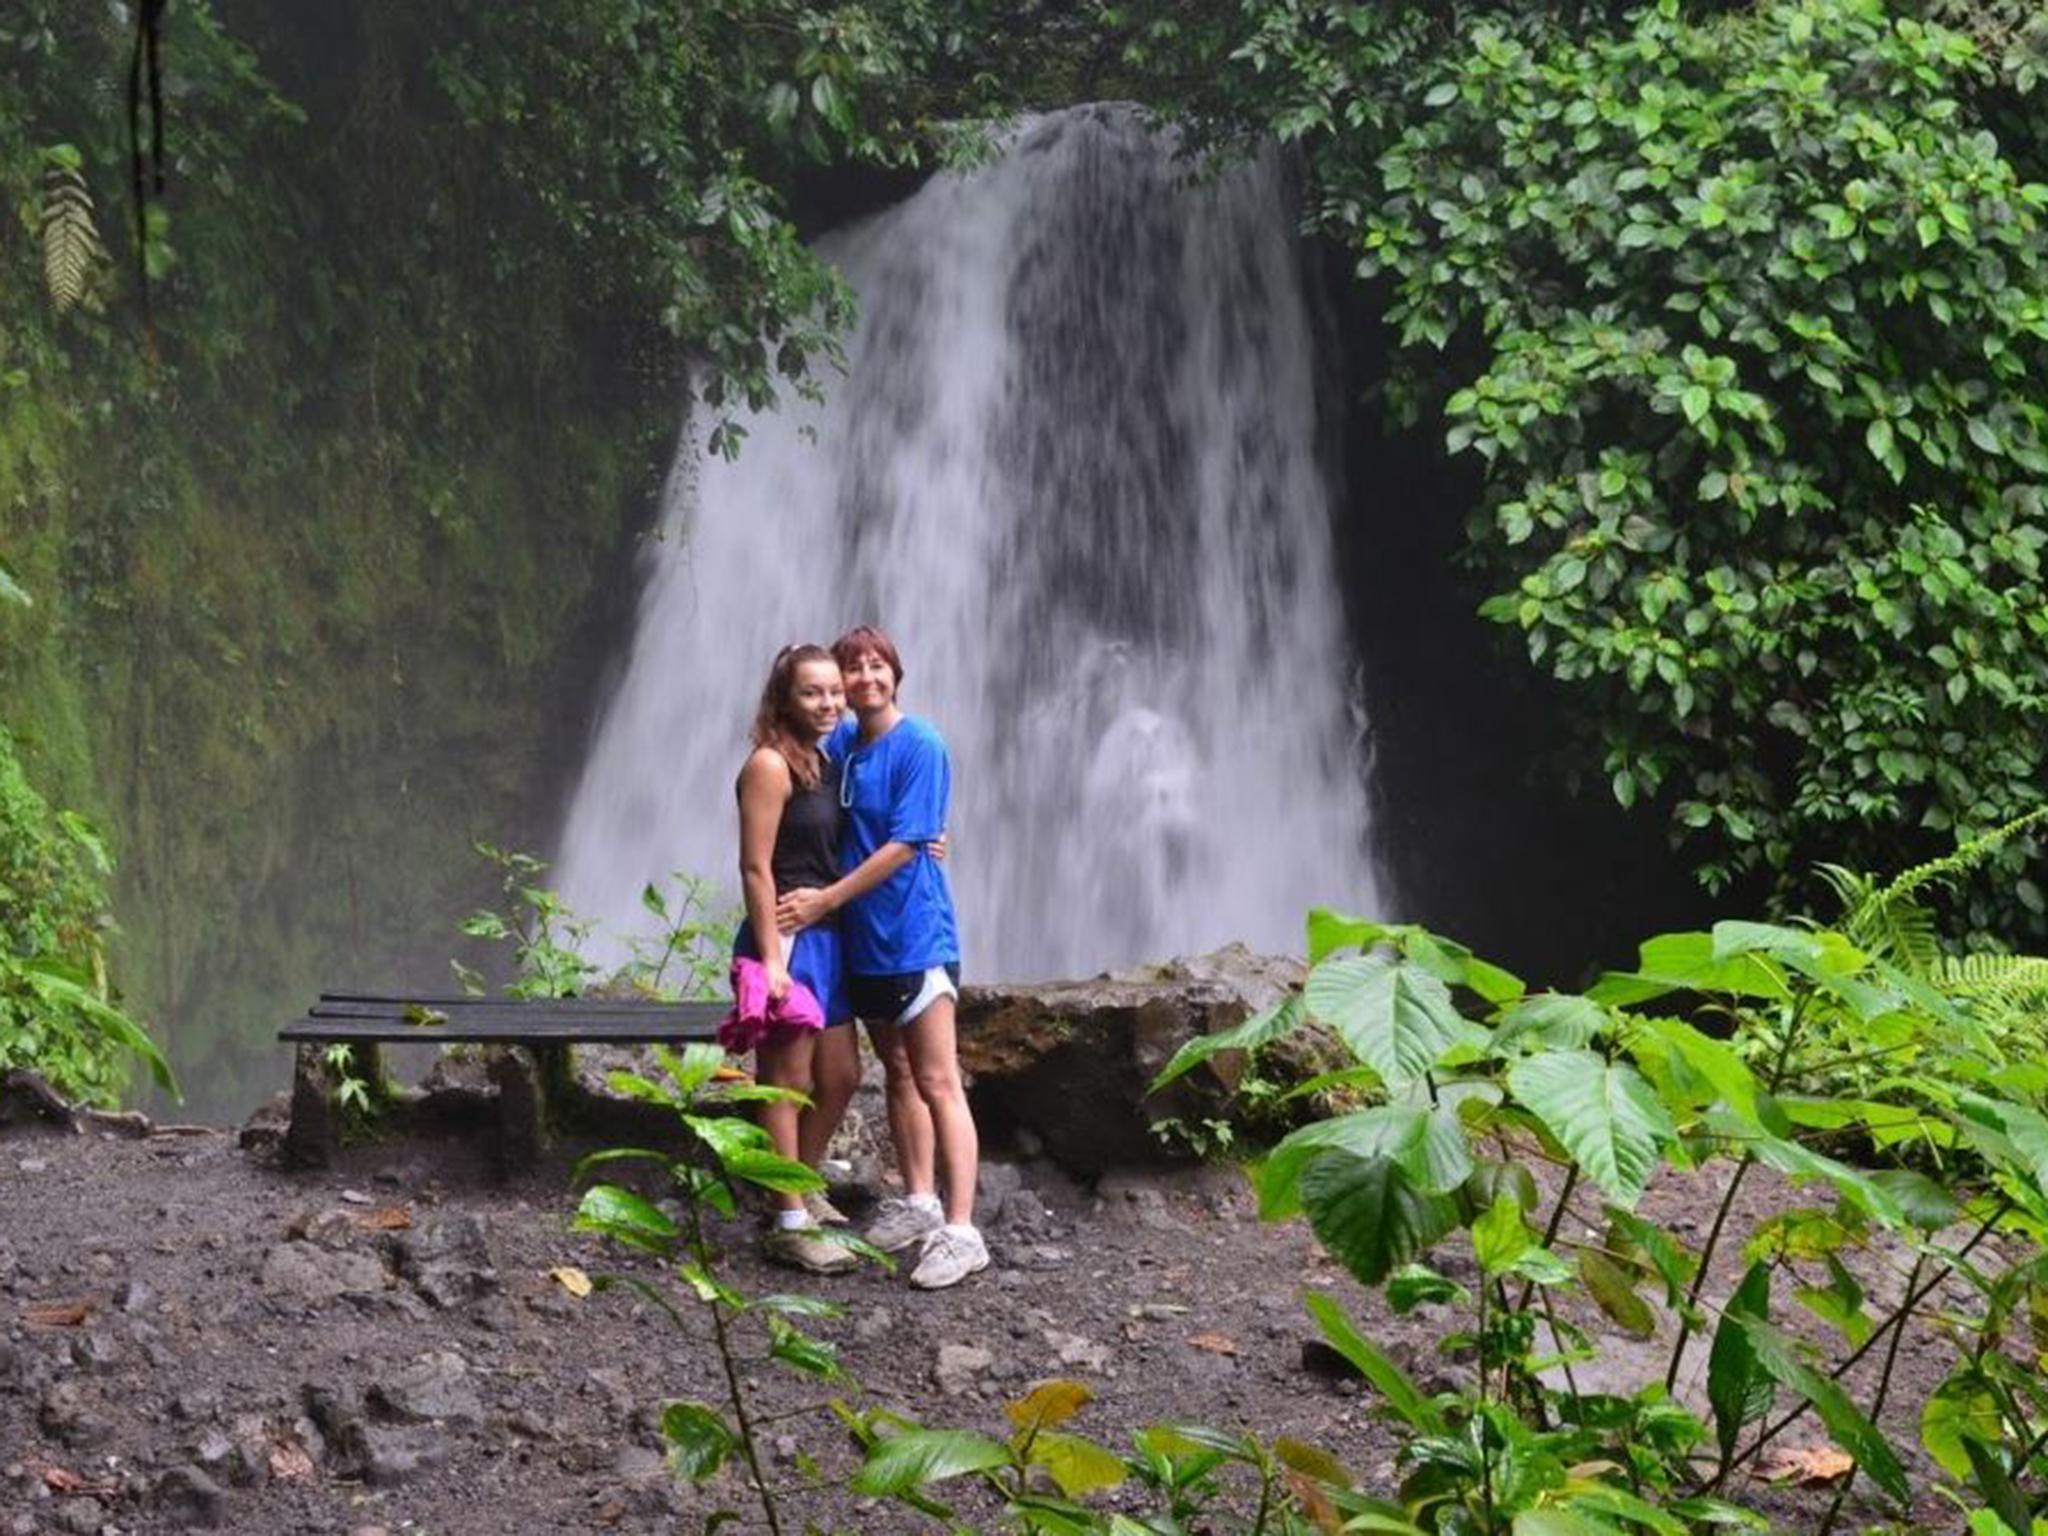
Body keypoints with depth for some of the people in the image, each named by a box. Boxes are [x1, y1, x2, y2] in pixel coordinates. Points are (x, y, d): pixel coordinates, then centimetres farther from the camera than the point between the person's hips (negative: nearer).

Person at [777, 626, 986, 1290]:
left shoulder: (919, 746, -13)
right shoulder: (840, 743, 6)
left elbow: (903, 846, -16)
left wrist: (825, 901, -14)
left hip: (915, 936, -7)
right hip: (863, 937, 7)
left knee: (937, 1083, -8)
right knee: (897, 1073, 17)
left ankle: (960, 1231, -10)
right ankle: (919, 1203, 30)